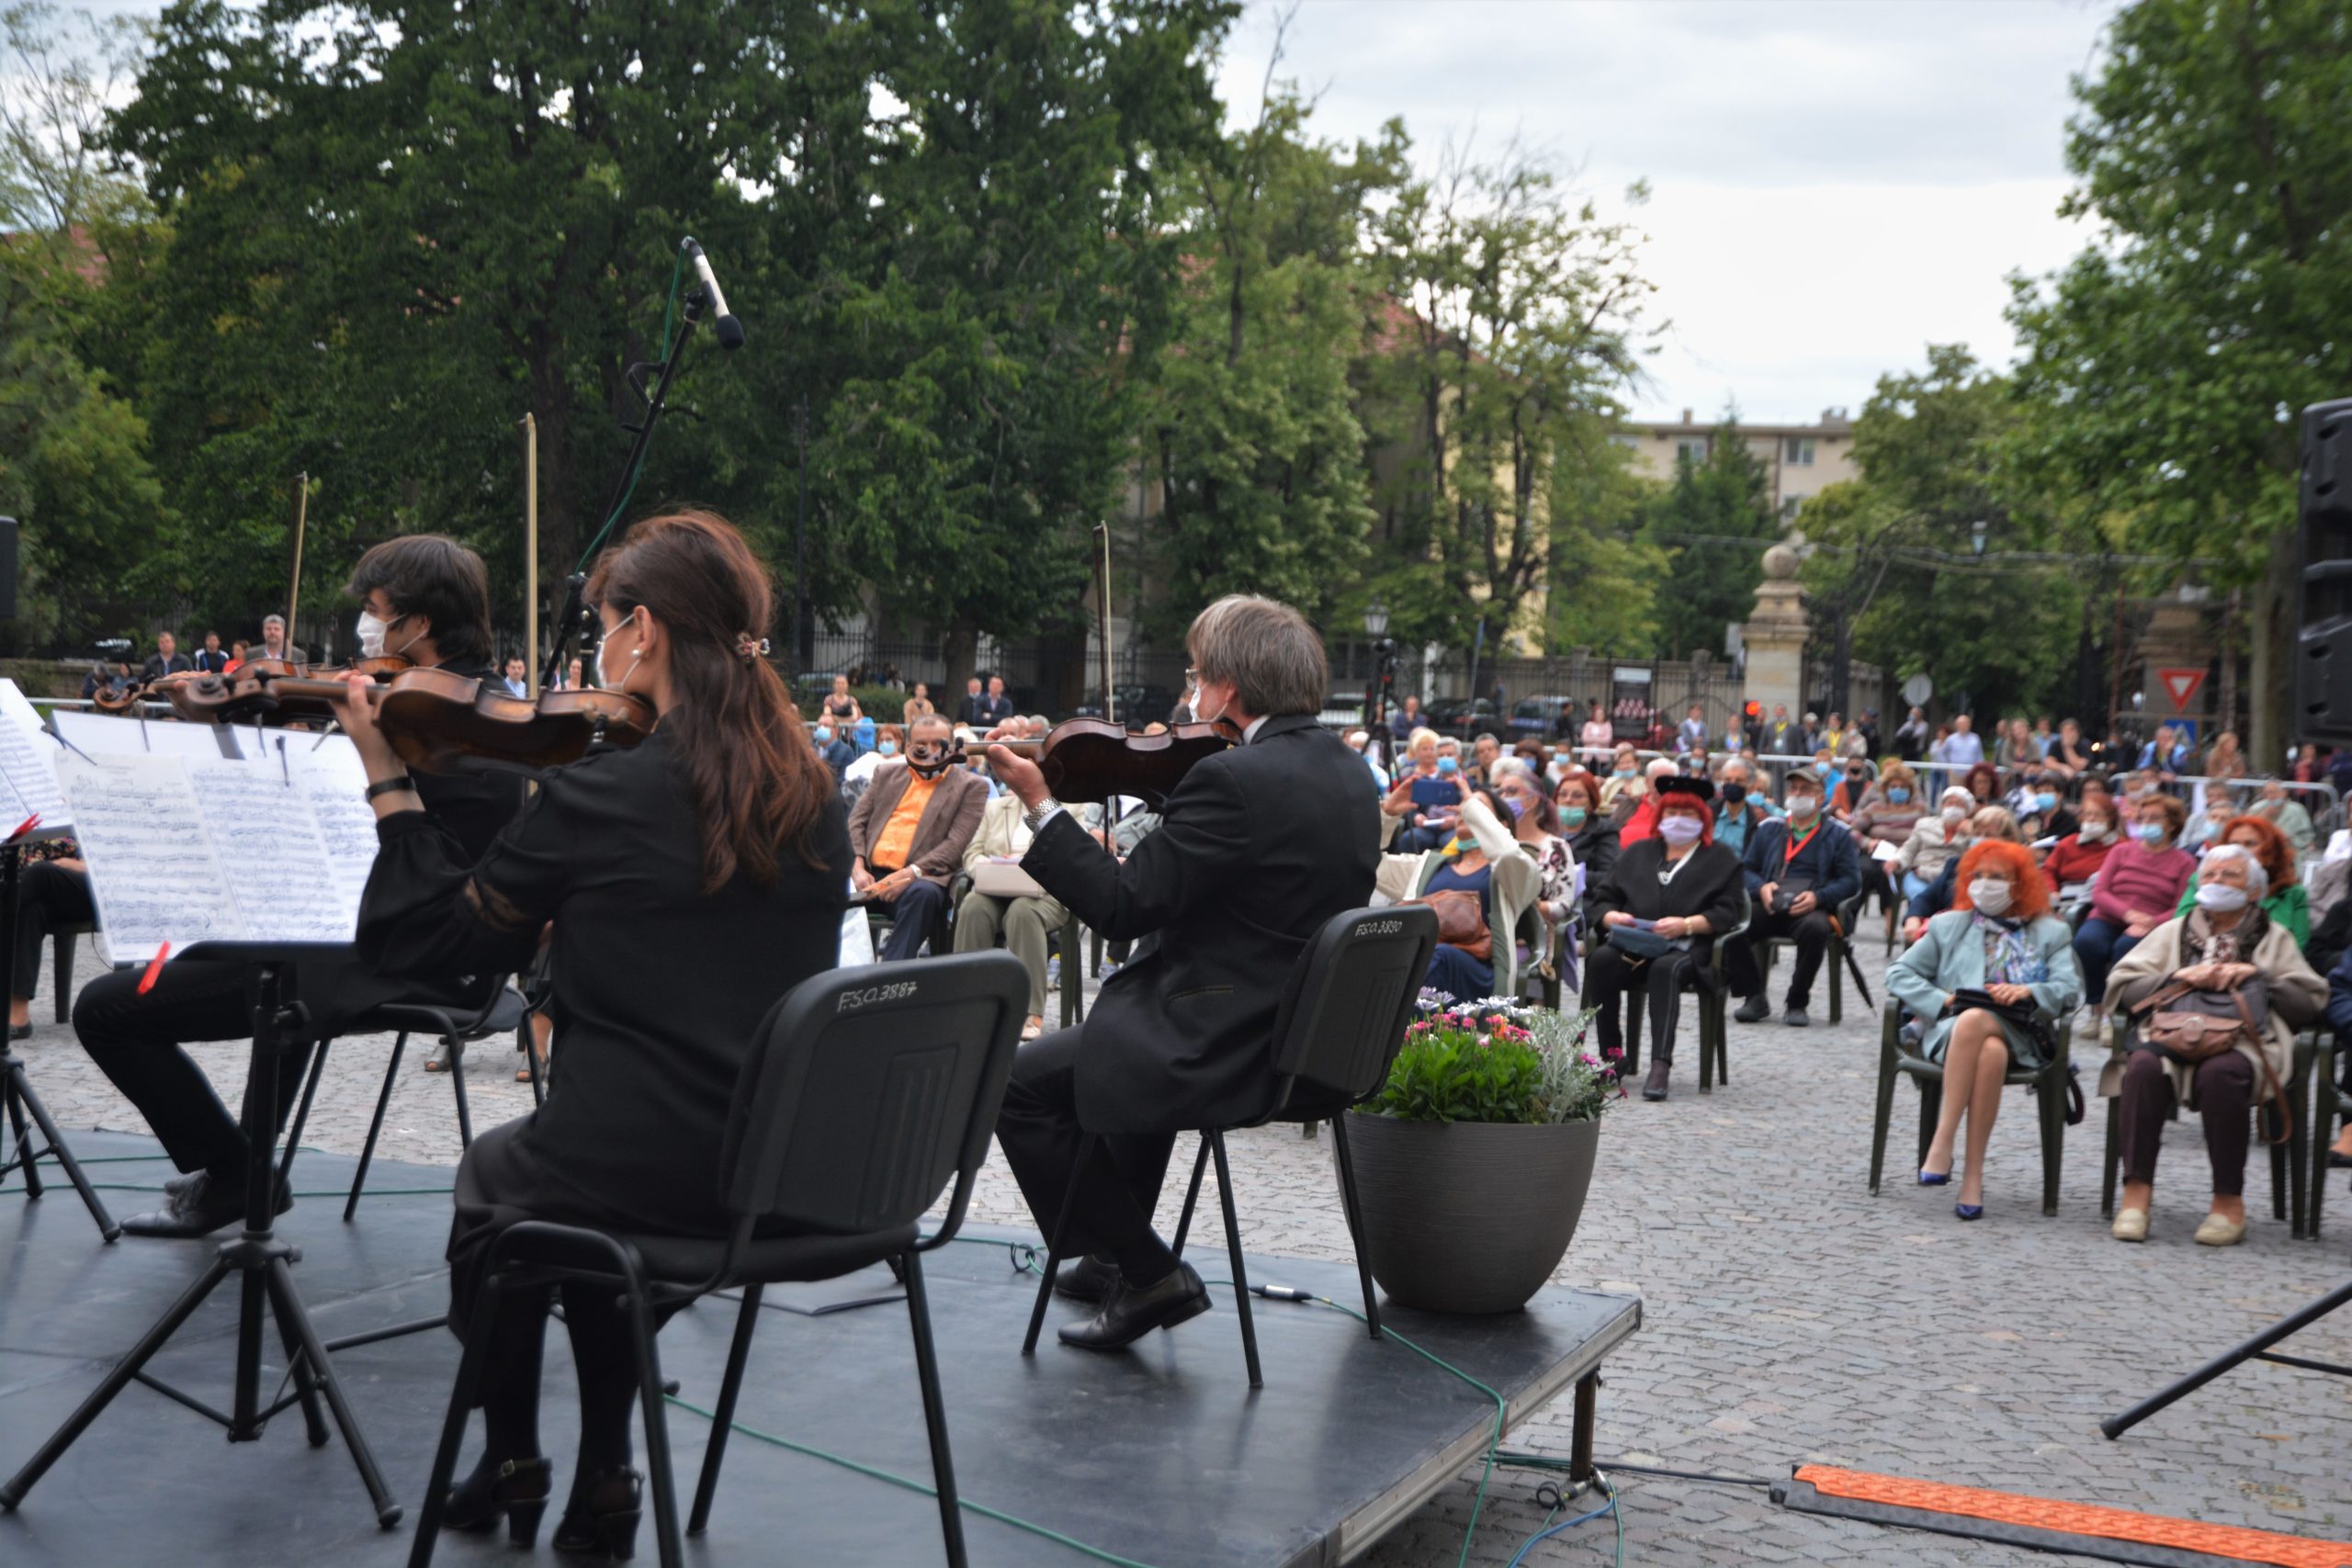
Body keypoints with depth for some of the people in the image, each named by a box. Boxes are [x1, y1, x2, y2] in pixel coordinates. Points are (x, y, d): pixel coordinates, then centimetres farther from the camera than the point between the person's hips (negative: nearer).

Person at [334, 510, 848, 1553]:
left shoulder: (599, 792, -16)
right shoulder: (813, 803, 2)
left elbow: (416, 938, -6)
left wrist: (388, 779, 3)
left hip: (644, 1174, -5)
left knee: (491, 1174, 30)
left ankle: (509, 1462, 36)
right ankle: (602, 1479, 29)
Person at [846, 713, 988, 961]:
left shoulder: (970, 787, 9)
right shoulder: (887, 774, 22)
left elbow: (956, 844, -3)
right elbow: (856, 822, 15)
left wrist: (912, 873, -16)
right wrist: (857, 867, -4)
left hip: (918, 878, -3)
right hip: (868, 875, 3)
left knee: (923, 893, -38)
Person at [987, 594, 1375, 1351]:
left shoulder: (1237, 779, -22)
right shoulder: (1346, 771, 6)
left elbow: (1122, 908, -21)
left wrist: (1040, 806, -14)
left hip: (1225, 1050, -10)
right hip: (1309, 1038, 10)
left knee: (1018, 1088, 2)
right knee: (1127, 1039, 36)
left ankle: (1147, 1274, 4)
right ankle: (1119, 1254, 42)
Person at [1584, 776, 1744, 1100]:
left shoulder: (1721, 860, 15)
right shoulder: (1638, 853, 26)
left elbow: (1726, 913, 1)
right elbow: (1603, 897, 19)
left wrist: (1686, 924, -16)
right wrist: (1612, 917, -5)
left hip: (1687, 949, -3)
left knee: (1666, 968, -39)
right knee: (1599, 960, -30)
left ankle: (1660, 1065, -45)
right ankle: (1613, 1057, -23)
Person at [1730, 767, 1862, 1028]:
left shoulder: (1837, 835, 15)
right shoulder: (1769, 829, 23)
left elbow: (1851, 880, 6)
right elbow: (1746, 868, 18)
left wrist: (1817, 897, -12)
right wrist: (1761, 888, -5)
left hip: (1808, 909, -2)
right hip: (1769, 906, 2)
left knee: (1816, 928, -39)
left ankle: (1797, 1003, -21)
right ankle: (1754, 997, -15)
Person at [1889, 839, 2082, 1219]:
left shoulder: (2050, 933, 24)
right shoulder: (1948, 926, 28)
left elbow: (2069, 989, 7)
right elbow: (1899, 973, 16)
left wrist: (2027, 992, -14)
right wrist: (1942, 1000, -2)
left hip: (2020, 1035, -1)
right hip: (1953, 1032, 1)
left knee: (1973, 1021, -39)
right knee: (1991, 1052, -38)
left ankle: (1943, 1142, -40)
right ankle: (1973, 1176, -42)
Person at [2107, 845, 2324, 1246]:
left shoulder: (2273, 938, 24)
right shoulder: (2173, 931, 27)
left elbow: (2311, 1000, 11)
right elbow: (2120, 987, 13)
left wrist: (2257, 976, -2)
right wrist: (2176, 977, -2)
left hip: (2242, 1041, -1)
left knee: (2221, 1073, -38)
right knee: (2143, 1065, -35)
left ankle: (2229, 1201, -28)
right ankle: (2137, 1189, -31)